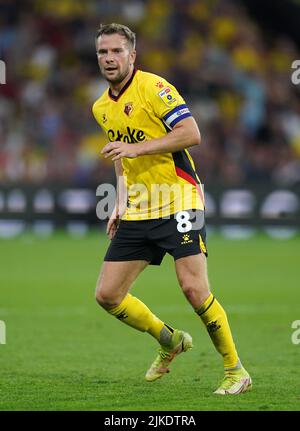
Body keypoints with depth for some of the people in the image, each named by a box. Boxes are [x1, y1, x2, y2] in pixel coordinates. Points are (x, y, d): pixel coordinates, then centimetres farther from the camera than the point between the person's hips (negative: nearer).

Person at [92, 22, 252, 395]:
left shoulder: (153, 87, -11)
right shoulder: (101, 108, 13)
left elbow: (191, 133, -20)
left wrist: (137, 148, -24)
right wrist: (121, 204, 17)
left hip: (177, 204, -7)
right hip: (137, 212, 8)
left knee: (194, 288, -17)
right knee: (107, 294, 2)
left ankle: (236, 371, -1)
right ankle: (169, 340, 26)